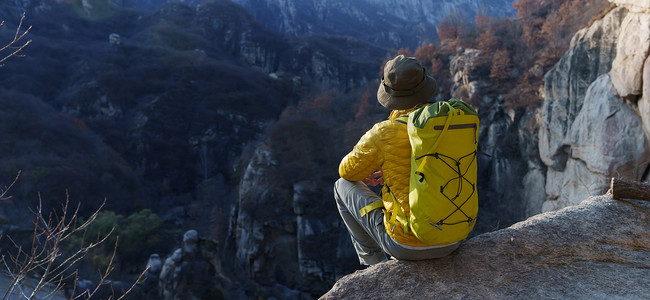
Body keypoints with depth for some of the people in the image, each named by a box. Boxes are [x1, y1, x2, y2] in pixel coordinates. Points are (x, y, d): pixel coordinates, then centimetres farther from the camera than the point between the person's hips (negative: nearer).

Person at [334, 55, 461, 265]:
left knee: (343, 187, 16)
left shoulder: (383, 134, -19)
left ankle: (373, 260, 30)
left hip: (407, 243, -5)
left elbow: (347, 172, 0)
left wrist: (362, 171, 24)